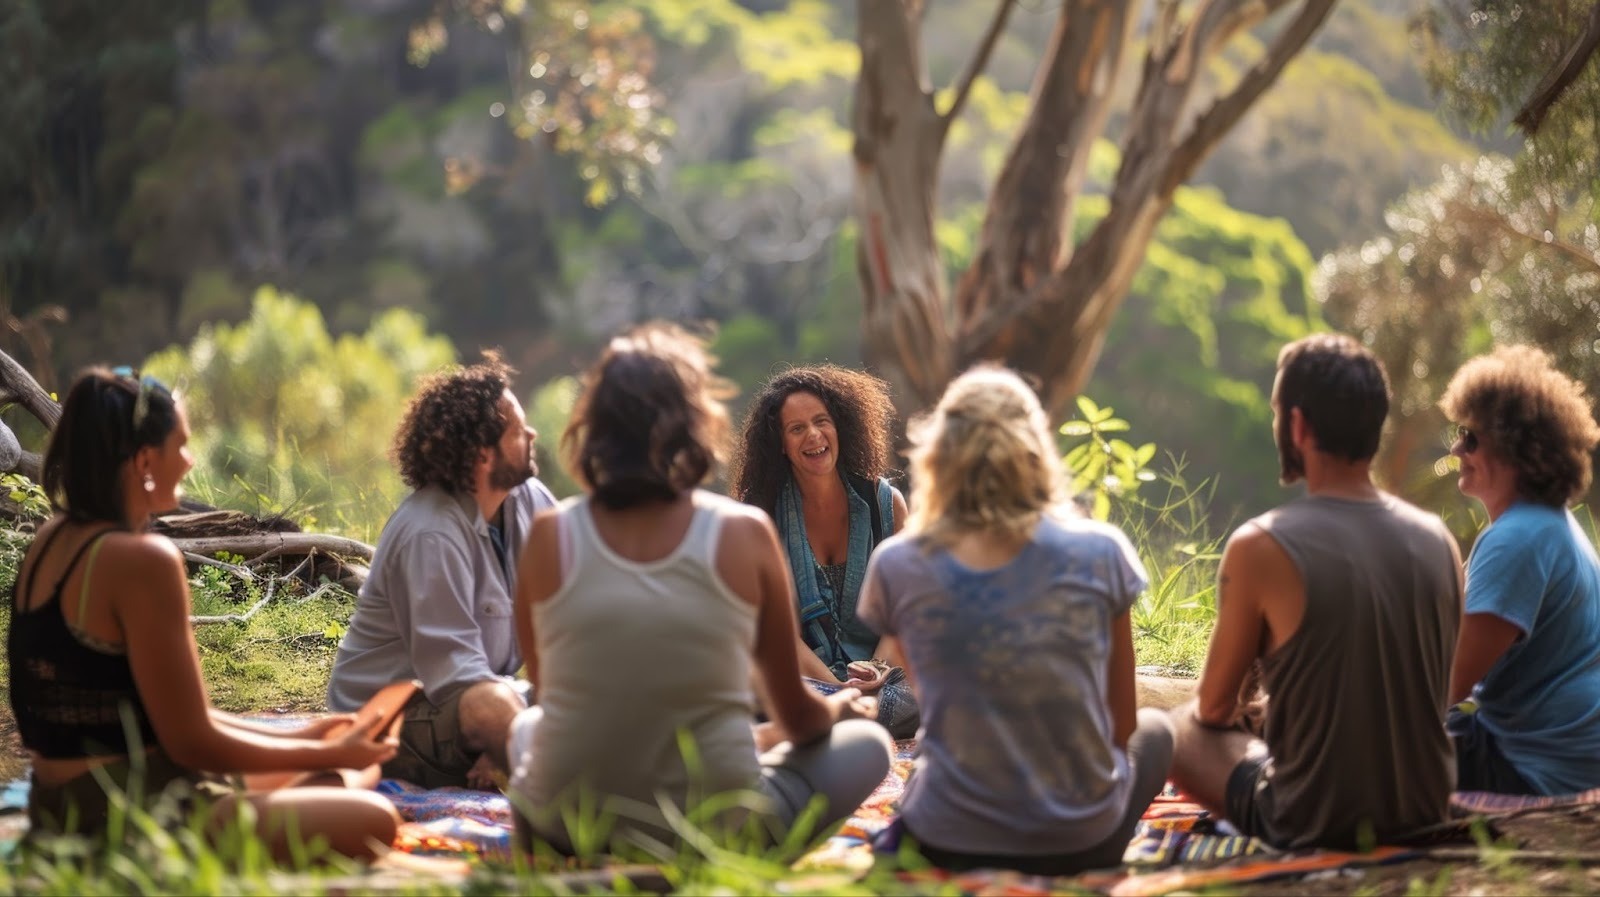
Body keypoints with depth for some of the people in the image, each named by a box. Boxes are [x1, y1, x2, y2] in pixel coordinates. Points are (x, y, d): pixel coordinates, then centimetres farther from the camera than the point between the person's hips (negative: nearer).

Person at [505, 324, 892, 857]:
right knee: (866, 742, 21)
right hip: (717, 830, -2)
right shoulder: (743, 534, -9)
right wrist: (840, 706, 26)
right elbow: (797, 716, 2)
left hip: (567, 827, 3)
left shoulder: (551, 536, -5)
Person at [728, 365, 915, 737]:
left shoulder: (886, 503, 7)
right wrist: (838, 688, -18)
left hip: (884, 676, 2)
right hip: (802, 676, -2)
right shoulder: (763, 515, 2)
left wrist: (879, 669, -16)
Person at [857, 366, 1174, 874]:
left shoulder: (897, 568, -9)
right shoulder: (1100, 553, -10)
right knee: (1154, 731, 33)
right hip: (1082, 842, -2)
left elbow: (933, 703, 7)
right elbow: (1122, 721, 0)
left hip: (949, 844, 2)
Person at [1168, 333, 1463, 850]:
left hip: (1315, 825, -6)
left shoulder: (1260, 547, -17)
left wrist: (1236, 707, 22)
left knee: (1173, 727, 16)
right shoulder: (1438, 539, -3)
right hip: (1426, 812, 6)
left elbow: (1215, 706, -4)